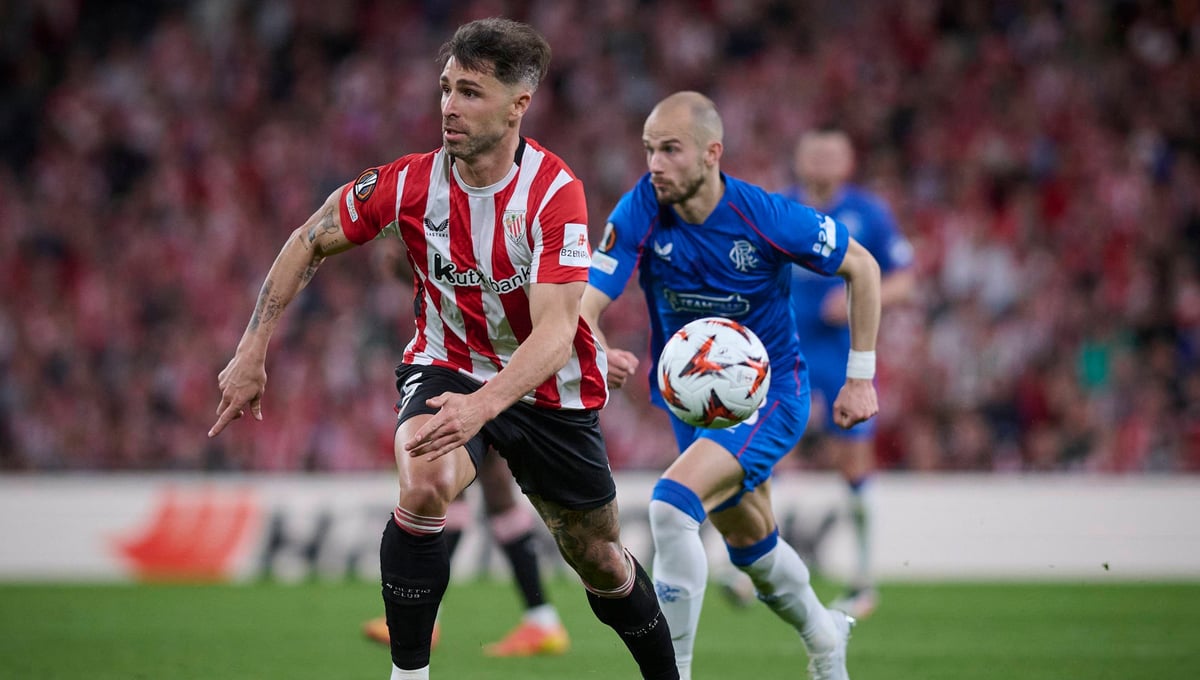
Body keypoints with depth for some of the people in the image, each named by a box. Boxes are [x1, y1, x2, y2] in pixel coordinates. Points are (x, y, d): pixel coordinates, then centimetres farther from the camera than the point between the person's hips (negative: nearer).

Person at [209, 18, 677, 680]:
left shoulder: (554, 192, -25)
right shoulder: (409, 182, -17)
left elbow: (553, 332, -34)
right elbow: (308, 243, -2)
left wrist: (482, 405, -49)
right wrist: (252, 353, -5)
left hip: (550, 389, 0)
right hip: (446, 368, 1)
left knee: (601, 563, 10)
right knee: (423, 485, -32)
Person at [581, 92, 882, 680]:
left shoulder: (767, 217, -23)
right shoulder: (639, 212, -17)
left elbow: (862, 268, -7)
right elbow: (585, 305, -22)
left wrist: (860, 377, -7)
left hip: (769, 393, -5)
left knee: (673, 504, -28)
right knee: (750, 543, 22)